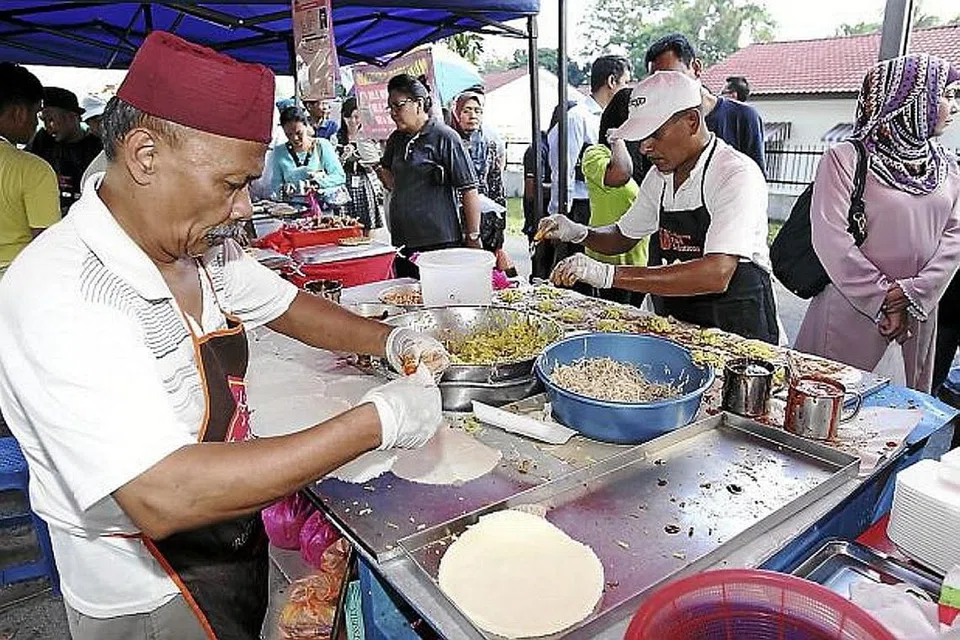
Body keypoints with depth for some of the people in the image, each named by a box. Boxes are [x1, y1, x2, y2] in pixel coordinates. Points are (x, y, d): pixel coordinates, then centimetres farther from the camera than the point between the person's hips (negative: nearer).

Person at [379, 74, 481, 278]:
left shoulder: (444, 137, -7)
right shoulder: (396, 139, 14)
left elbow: (469, 190, -10)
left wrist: (473, 238, -11)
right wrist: (377, 168, 13)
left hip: (441, 242, -7)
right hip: (402, 241, 7)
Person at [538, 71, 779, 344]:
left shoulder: (737, 175, -17)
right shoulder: (659, 176, 6)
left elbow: (716, 276, -29)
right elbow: (624, 237, 20)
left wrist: (609, 274, -33)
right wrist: (579, 233, -2)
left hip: (737, 331, -5)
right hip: (674, 327, 5)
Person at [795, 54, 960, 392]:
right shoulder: (846, 158, -8)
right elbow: (831, 238, -16)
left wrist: (911, 295, -12)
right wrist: (885, 301, -14)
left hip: (918, 316, 6)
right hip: (853, 311, -6)